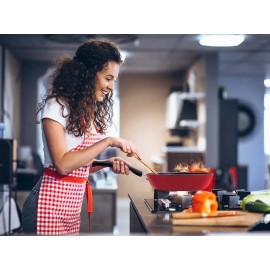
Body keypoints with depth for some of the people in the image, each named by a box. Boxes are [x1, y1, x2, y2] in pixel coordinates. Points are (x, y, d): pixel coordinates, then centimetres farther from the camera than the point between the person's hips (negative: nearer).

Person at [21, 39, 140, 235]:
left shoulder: (91, 112, 12)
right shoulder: (57, 106, -12)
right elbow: (62, 164, -21)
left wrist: (109, 163, -2)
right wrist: (108, 142, -20)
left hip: (74, 205, 8)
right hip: (50, 205, -8)